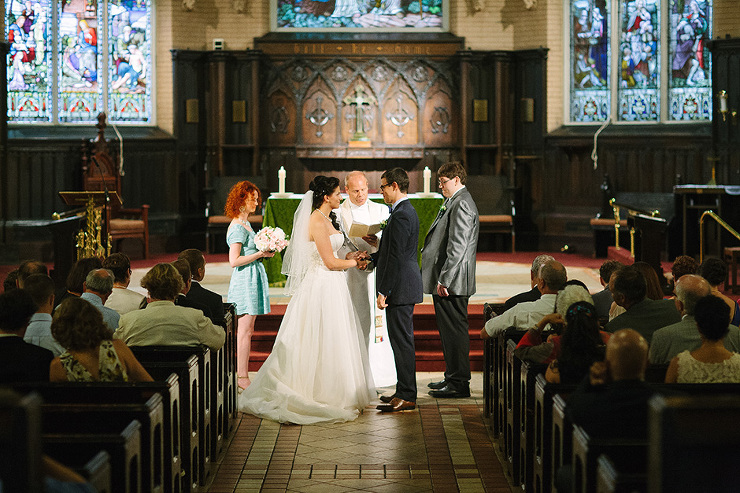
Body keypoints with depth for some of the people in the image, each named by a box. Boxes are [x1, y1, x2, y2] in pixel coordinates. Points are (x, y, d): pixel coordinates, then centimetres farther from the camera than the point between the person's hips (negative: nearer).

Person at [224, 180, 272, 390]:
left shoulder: (245, 224, 16)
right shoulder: (238, 227, -15)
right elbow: (234, 261, -20)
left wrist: (264, 252, 9)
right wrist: (260, 254, -16)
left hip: (252, 279, 10)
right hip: (245, 280, -10)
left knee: (246, 331, 11)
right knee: (245, 331, -7)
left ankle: (242, 375, 14)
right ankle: (242, 377, -3)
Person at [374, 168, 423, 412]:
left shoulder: (401, 216, -18)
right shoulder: (408, 211, 15)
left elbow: (396, 257, -21)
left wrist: (383, 291, -20)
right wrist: (370, 257, 11)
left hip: (400, 288, -11)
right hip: (405, 287, 11)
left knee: (402, 341, -6)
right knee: (402, 340, 15)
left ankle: (406, 396, -2)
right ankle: (405, 391, 22)